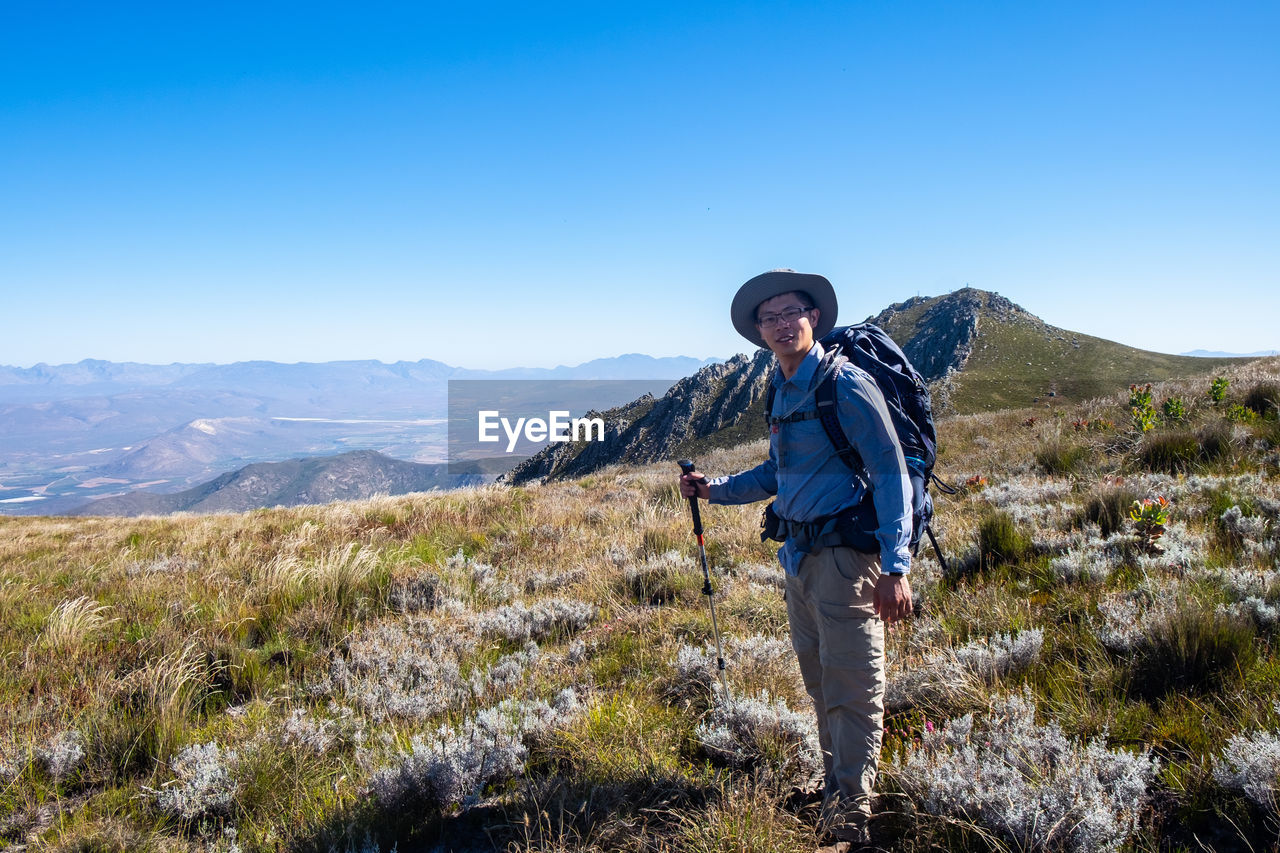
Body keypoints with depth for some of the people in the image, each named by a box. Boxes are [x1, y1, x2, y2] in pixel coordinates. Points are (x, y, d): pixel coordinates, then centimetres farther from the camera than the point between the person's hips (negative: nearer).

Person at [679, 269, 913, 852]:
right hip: (799, 556, 8)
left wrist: (894, 568, -20)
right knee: (819, 687, 18)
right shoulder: (782, 393, 13)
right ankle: (834, 790, 34)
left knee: (851, 690, -2)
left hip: (844, 556, -8)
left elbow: (891, 474, -15)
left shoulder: (845, 384, -12)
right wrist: (713, 489, 14)